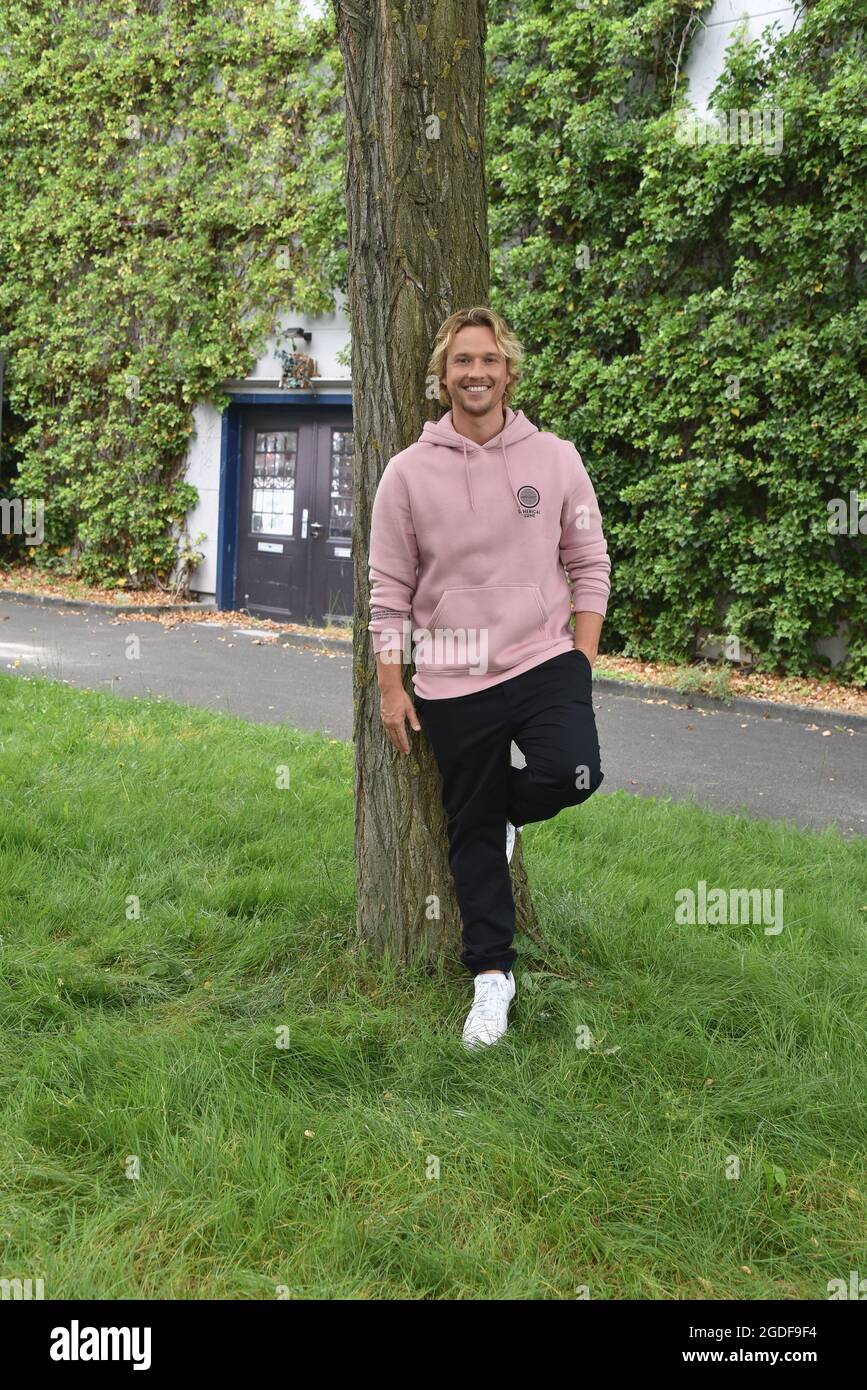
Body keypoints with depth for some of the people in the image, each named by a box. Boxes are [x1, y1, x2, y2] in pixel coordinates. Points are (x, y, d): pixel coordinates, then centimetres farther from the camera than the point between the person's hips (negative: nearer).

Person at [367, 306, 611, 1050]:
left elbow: (589, 564, 7)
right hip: (453, 683, 0)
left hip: (545, 660, 0)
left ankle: (506, 809, 12)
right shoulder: (409, 472, 0)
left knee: (572, 772, -25)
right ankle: (491, 973, 24)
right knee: (472, 833, 7)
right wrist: (391, 689, 0)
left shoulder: (555, 458, 2)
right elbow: (390, 590, 3)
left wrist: (583, 659, -3)